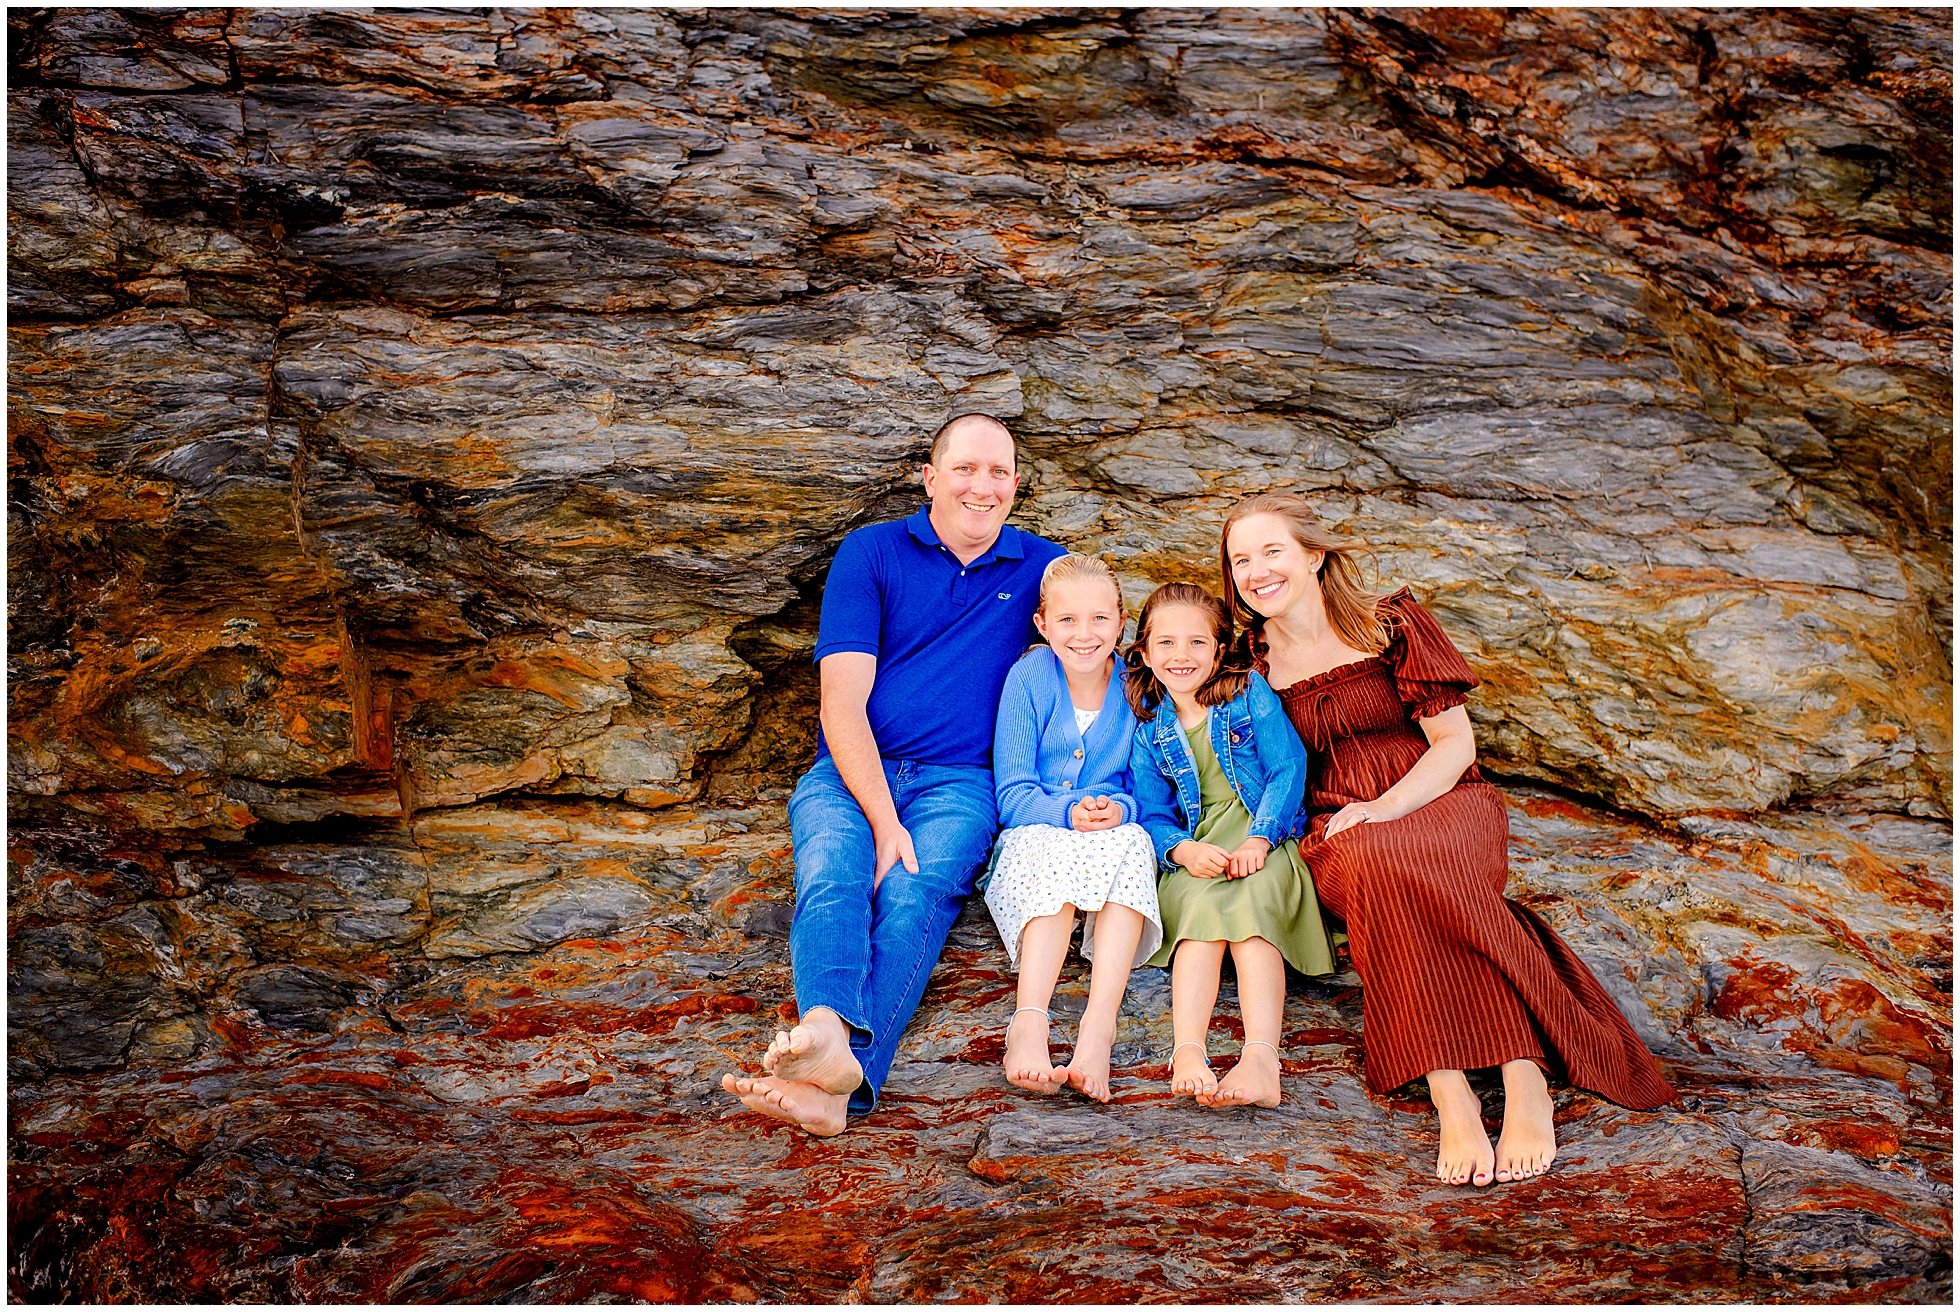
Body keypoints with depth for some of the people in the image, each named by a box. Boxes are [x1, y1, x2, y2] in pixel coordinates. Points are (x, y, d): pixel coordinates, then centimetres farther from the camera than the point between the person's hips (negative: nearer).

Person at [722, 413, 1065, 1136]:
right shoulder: (871, 552, 7)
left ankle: (834, 1083, -50)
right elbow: (842, 700, -3)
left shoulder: (1042, 567, 15)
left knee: (912, 899, -31)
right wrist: (882, 819, -17)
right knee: (831, 879, -33)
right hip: (849, 774, 0)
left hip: (959, 783, 0)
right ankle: (832, 1038, -58)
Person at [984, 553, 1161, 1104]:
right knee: (1052, 849, -35)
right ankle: (1029, 1020, -49)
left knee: (1130, 841, -33)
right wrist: (1068, 811, -24)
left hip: (1115, 840, 1)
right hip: (1035, 839, -1)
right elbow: (1013, 795, -5)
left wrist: (1120, 808, -20)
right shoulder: (1029, 679, -3)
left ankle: (1099, 1023, -46)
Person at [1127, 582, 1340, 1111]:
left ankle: (1261, 1058, -48)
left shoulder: (1250, 693, 2)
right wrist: (1183, 849, -18)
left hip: (1265, 835, -2)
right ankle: (1187, 1051, -48)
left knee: (1250, 908, -32)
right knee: (1200, 908, -31)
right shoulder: (1149, 727, 9)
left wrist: (1259, 839, -19)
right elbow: (1153, 814, 6)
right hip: (1196, 846, 2)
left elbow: (1289, 767, -5)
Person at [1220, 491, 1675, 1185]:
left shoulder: (1391, 624, 1)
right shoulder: (1253, 659, 10)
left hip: (1444, 802, -1)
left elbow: (1456, 743, -2)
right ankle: (1452, 1096, -44)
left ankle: (1525, 1083, -41)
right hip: (1336, 831, 1)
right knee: (1370, 867, -37)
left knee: (1401, 859, -39)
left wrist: (1384, 809, -17)